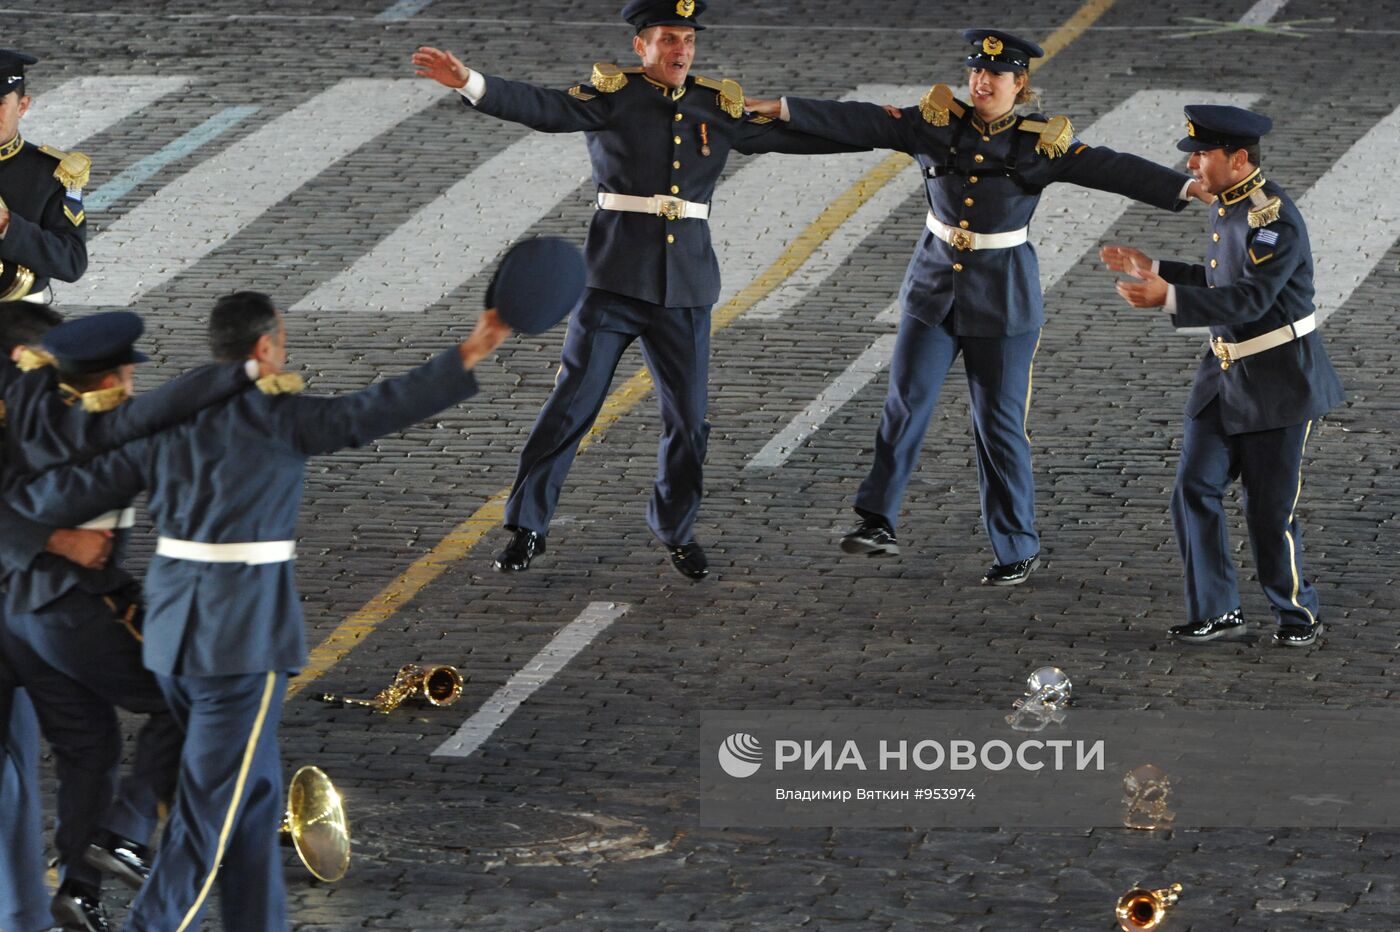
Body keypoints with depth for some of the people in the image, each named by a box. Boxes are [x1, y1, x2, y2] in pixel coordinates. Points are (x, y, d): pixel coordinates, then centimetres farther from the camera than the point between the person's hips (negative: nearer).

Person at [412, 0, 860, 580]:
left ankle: (676, 529, 27)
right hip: (615, 278, -3)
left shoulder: (718, 107, 8)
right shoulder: (612, 96, -3)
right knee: (571, 403, -3)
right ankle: (527, 528, 7)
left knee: (688, 418, 7)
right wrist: (467, 83, -32)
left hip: (685, 287, 3)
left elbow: (791, 133, 11)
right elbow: (542, 108, -16)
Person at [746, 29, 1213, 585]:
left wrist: (1185, 188, -28)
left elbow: (1111, 169, -16)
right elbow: (861, 123, -3)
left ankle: (1018, 551, 11)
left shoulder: (1041, 143, -8)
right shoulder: (936, 124, -2)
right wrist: (781, 109, -7)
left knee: (999, 424, 1)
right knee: (906, 402, -5)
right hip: (935, 288, 3)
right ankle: (877, 523, 0)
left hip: (1003, 300, -3)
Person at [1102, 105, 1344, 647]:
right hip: (1225, 377, 8)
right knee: (1195, 490, 1)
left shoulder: (1276, 218, -22)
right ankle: (1216, 611, 9)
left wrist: (1169, 298, -37)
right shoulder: (1229, 205, 6)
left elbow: (1250, 297, -30)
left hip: (1279, 383, -8)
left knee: (1270, 509, -1)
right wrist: (1152, 270, 13)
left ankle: (1297, 614, 19)